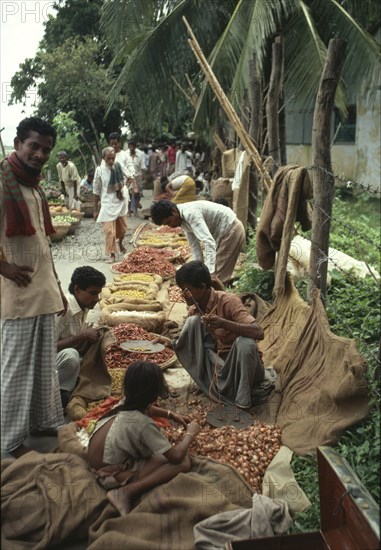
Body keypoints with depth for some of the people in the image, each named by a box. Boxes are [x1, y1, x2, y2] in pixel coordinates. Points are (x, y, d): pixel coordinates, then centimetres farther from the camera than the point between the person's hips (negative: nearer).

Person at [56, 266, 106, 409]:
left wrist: (91, 336, -13)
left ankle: (63, 392, 0)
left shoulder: (83, 308, 0)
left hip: (63, 360, 9)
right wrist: (82, 336, -26)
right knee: (70, 355, -36)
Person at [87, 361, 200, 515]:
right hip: (112, 475, -8)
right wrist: (190, 433, -6)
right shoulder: (143, 424, -28)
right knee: (183, 462, -17)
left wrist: (171, 414, 12)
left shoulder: (126, 404, -6)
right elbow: (176, 456, -23)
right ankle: (127, 491, -18)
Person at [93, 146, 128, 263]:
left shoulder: (118, 166, -3)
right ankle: (112, 254, 7)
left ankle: (120, 243, 47)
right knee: (109, 231, -7)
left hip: (120, 202, 4)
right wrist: (96, 209, -3)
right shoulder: (100, 170, -11)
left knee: (122, 228, 17)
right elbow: (96, 191, -5)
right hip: (107, 204, -4)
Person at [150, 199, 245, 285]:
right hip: (223, 232, 9)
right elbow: (194, 245, 6)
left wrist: (209, 272, -41)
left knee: (217, 278, -7)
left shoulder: (190, 214, -28)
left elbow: (209, 242, -36)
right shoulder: (183, 220, 2)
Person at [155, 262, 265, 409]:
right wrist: (171, 344, -12)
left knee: (245, 341, -37)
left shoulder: (228, 301, -20)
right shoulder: (194, 310, -1)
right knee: (193, 321, -12)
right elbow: (192, 343, 9)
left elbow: (258, 332, -31)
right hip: (219, 364, 4)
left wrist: (223, 323, -44)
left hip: (242, 365, -4)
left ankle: (243, 398, -18)